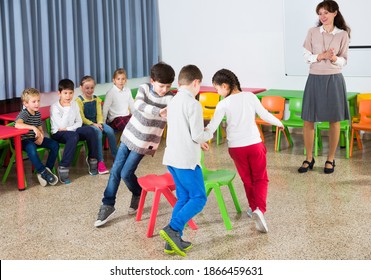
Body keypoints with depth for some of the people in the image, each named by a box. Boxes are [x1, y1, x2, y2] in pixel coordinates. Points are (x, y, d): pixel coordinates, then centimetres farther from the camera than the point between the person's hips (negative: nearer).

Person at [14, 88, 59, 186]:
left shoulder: (37, 113, 8)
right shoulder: (24, 113, -17)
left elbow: (40, 129, 13)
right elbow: (17, 124, -39)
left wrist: (41, 137, -11)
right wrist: (33, 128, -45)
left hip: (35, 139, 8)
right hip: (24, 140, -8)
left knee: (55, 144, -8)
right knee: (31, 148, -41)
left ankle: (47, 169, -6)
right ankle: (43, 172, -29)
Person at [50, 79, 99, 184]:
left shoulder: (74, 104, 4)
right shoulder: (55, 107, -14)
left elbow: (79, 122, 5)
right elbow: (62, 125, -24)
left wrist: (68, 129, -13)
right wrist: (67, 108, -24)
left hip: (72, 131, 5)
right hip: (58, 134, -5)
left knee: (90, 130, -21)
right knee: (73, 136, -37)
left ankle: (92, 159, -4)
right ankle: (63, 168, -33)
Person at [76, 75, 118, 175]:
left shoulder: (96, 99, 11)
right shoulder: (79, 100, -5)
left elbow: (99, 114, 7)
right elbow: (82, 117, -10)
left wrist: (99, 123, -13)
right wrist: (93, 124, -20)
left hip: (96, 123, 5)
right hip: (85, 124, -5)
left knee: (110, 130, -23)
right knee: (98, 132, -35)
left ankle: (116, 156, -10)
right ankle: (100, 162, -34)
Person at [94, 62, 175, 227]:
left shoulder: (170, 99, -14)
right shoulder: (144, 88, -7)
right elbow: (138, 105, -27)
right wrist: (159, 112, -43)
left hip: (144, 142, -3)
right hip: (129, 135, 3)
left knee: (126, 173, -4)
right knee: (115, 171, 3)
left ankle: (138, 196, 25)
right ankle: (108, 205, 16)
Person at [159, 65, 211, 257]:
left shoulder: (173, 102, 12)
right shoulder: (193, 104, -14)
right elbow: (197, 135, -15)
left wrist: (199, 142, 26)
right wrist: (208, 135, 6)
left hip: (172, 158, 8)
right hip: (186, 160, -8)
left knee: (183, 198, 14)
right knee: (199, 198, 1)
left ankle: (173, 241, 11)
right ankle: (173, 229, -11)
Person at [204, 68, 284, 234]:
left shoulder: (223, 104, -7)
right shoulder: (250, 96, -2)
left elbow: (212, 126, -9)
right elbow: (264, 115, 4)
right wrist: (278, 123, 21)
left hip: (236, 147, 0)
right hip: (254, 144, 0)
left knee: (247, 180, 19)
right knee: (260, 179, 8)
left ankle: (254, 208, 27)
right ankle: (259, 209, -13)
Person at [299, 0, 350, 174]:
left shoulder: (343, 34, 1)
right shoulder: (312, 32, 3)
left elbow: (344, 61, 1)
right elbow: (306, 56, 0)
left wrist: (334, 58, -20)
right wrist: (321, 56, -17)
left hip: (334, 80, -1)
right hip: (315, 79, 1)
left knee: (334, 121, 4)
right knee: (308, 120, 1)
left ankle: (330, 159, 17)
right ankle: (309, 158, 14)